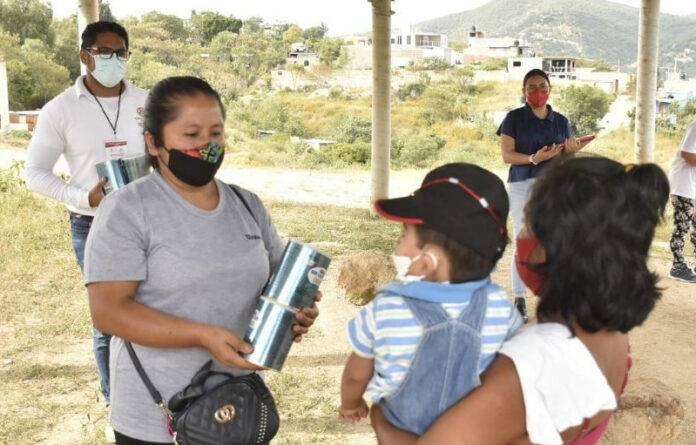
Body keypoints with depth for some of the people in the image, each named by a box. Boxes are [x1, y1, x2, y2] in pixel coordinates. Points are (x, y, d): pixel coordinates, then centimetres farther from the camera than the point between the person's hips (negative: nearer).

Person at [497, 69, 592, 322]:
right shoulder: (514, 118, 0)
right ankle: (519, 300, 5)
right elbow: (507, 155, -6)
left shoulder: (561, 121, 11)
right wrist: (534, 158, -21)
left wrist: (570, 151, -10)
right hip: (522, 186, -3)